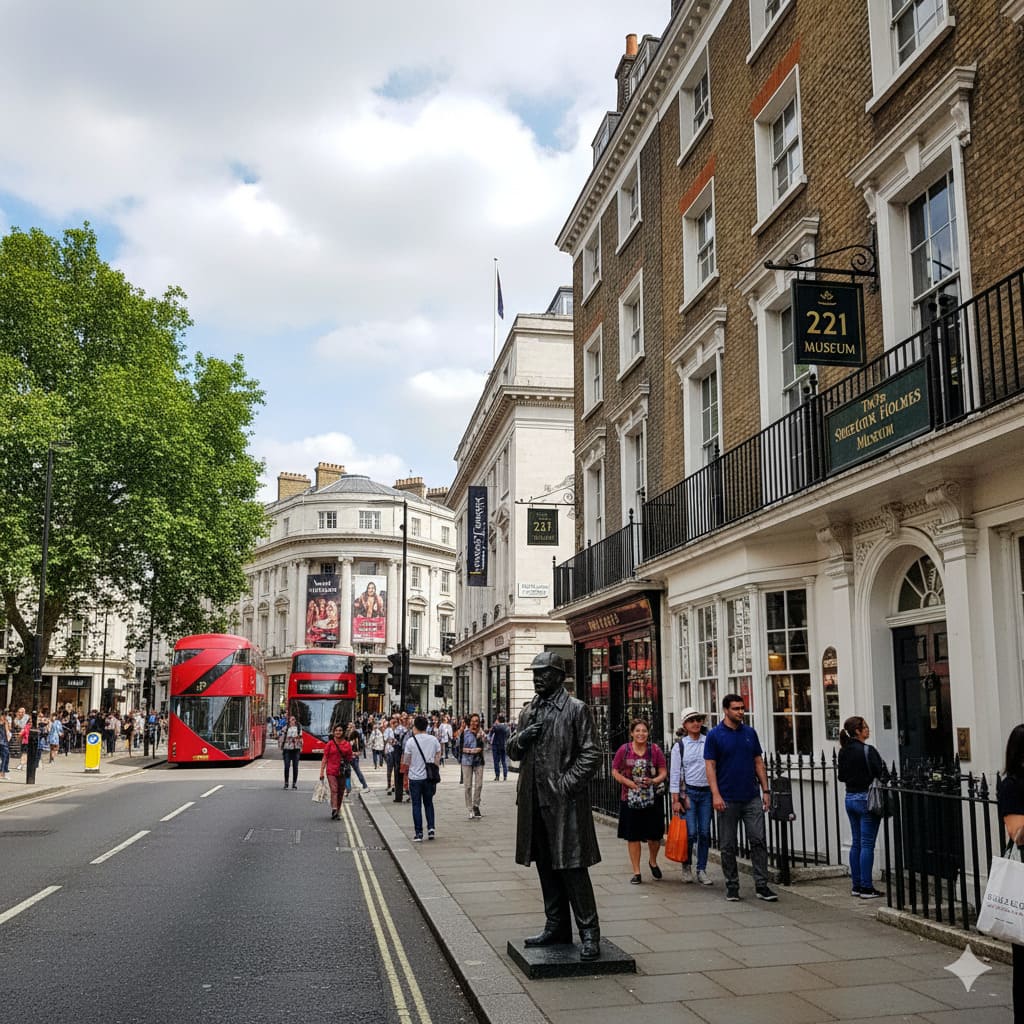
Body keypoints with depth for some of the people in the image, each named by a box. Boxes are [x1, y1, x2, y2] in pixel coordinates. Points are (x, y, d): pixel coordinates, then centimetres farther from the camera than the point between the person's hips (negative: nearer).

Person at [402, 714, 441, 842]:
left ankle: (418, 833, 4)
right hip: (430, 777, 3)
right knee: (429, 803, 17)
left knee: (416, 805, 4)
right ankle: (431, 829, 7)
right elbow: (438, 758, 4)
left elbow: (406, 762, -4)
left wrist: (407, 771, 15)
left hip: (415, 777, -3)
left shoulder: (411, 741, -10)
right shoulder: (434, 740, 0)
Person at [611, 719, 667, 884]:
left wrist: (654, 781, -18)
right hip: (630, 799, -1)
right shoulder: (624, 750, -2)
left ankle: (653, 861, 36)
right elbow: (615, 772, 1)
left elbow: (663, 772, 2)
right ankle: (636, 872, 14)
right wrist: (631, 784, -12)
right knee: (633, 836, 3)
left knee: (655, 834, 6)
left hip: (652, 799, 1)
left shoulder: (655, 749, -1)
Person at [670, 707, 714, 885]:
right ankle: (687, 866, 15)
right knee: (691, 832, -7)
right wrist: (676, 800, -6)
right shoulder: (680, 746, 0)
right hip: (688, 792, -2)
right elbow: (674, 773, -1)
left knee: (704, 833, 3)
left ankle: (701, 870, 15)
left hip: (706, 792, 2)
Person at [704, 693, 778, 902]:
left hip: (752, 798, 3)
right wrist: (715, 795, -15)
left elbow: (758, 762, 12)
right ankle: (732, 886, 15)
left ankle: (762, 886, 3)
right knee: (728, 846, 5)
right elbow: (710, 766, -6)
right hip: (728, 800, -3)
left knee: (758, 841, -2)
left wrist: (765, 790, 6)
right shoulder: (714, 735, -4)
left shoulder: (750, 733, 8)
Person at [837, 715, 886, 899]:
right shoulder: (867, 750, -15)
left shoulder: (844, 751, 7)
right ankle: (866, 888, 0)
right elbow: (880, 774, -16)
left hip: (850, 798, 7)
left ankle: (856, 886, 16)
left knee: (856, 843, 13)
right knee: (867, 844, -2)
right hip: (866, 798, -7)